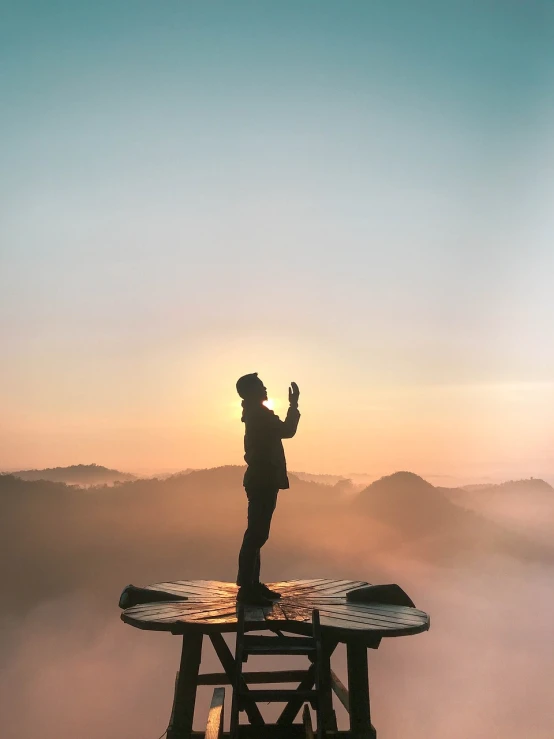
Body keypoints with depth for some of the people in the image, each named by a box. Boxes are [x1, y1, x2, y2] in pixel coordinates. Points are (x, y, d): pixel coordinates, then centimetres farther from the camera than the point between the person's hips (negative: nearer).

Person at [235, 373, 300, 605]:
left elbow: (282, 430, 25)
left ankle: (252, 584, 19)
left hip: (262, 480, 11)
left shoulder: (256, 414, 17)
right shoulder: (259, 414, -14)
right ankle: (246, 588, -6)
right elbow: (287, 431, -17)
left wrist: (293, 405, 25)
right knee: (256, 535, -9)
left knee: (257, 534, 12)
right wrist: (294, 405, -6)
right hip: (262, 481, -11)